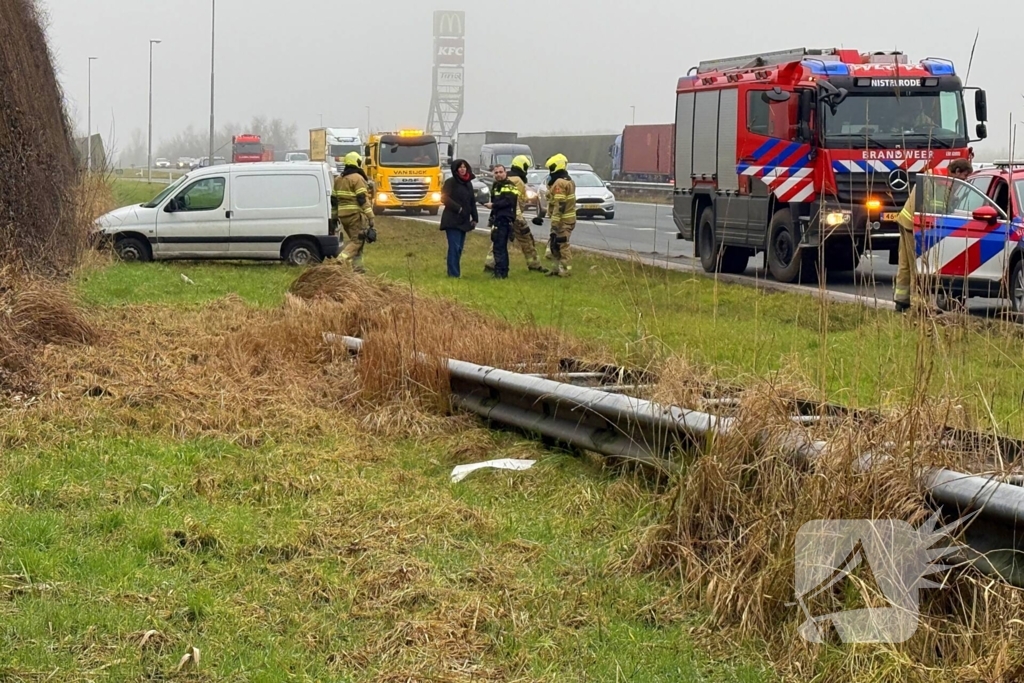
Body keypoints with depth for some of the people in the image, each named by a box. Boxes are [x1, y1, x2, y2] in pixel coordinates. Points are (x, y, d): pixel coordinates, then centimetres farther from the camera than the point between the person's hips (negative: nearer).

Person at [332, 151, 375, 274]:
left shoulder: (338, 180, 15)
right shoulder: (357, 178, -10)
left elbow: (333, 200, 19)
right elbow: (363, 199, -16)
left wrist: (334, 216, 27)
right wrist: (370, 217, -16)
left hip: (343, 216, 8)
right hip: (356, 215, -8)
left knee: (353, 239, 16)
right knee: (357, 240, -8)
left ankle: (357, 267, 14)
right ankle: (341, 261, -25)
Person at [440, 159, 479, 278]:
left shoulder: (468, 183, 16)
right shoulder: (450, 182, -4)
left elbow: (472, 202, 18)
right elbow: (444, 198, -13)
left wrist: (475, 219, 13)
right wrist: (458, 208, -16)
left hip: (463, 221, 7)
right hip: (452, 221, -7)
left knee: (459, 248, 7)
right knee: (454, 247, -13)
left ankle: (455, 273, 11)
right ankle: (453, 274, -15)